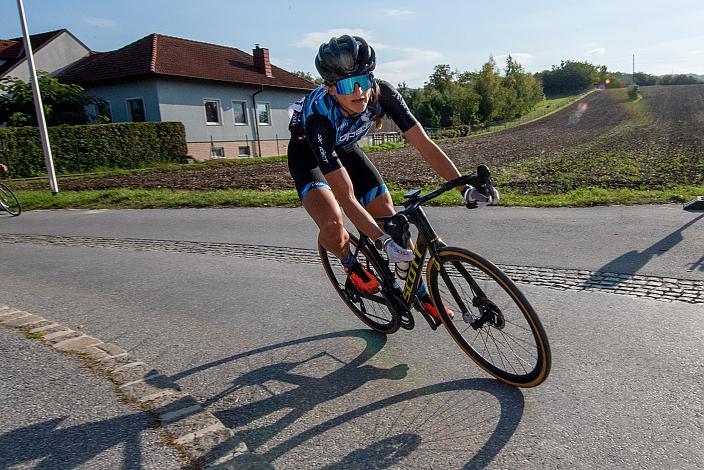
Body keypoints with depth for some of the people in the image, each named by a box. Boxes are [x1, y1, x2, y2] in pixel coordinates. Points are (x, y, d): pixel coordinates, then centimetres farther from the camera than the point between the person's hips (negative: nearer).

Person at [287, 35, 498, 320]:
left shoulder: (382, 93, -29)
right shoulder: (319, 116, -40)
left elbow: (424, 145, -27)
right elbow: (346, 197, -42)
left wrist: (465, 188, -36)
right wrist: (383, 242, -48)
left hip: (344, 148, 4)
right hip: (307, 152, -4)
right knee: (332, 223, -33)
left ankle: (420, 294, 14)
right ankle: (351, 266, 3)